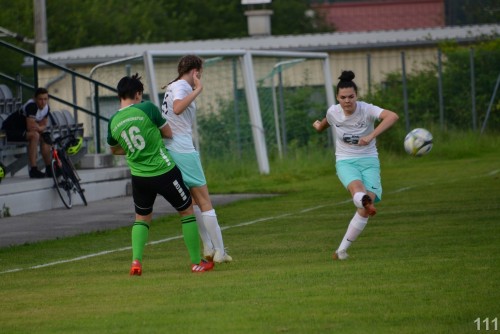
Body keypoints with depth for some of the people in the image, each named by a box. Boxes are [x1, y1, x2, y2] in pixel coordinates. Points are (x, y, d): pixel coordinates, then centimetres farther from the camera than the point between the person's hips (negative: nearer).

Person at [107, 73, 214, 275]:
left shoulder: (113, 122, 0)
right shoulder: (147, 108, -13)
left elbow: (114, 150, 18)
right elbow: (167, 132, 0)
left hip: (139, 176, 4)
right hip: (164, 172, -4)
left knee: (141, 218, 23)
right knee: (187, 211, 15)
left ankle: (136, 260, 2)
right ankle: (197, 263, 18)